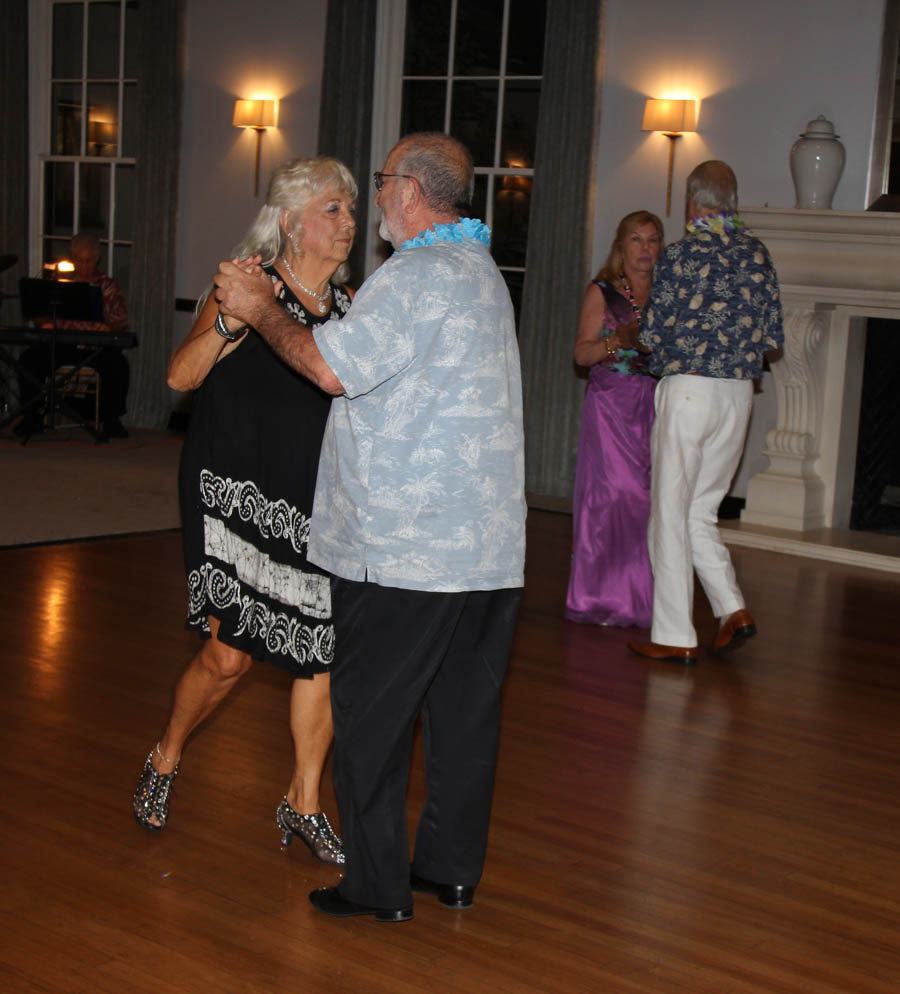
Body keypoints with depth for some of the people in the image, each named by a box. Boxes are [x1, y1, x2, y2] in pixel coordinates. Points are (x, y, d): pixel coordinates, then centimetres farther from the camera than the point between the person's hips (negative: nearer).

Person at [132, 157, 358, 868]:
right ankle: (165, 761, 24)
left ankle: (303, 805, 19)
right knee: (229, 654, -6)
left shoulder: (348, 302, 8)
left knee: (325, 653, 2)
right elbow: (182, 376, -16)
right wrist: (230, 321, -30)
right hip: (239, 494, -5)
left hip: (318, 501, 5)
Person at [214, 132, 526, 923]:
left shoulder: (416, 274, -14)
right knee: (466, 712, 13)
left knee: (371, 716, 2)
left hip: (404, 546, -9)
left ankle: (378, 884, 9)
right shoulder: (482, 271, 18)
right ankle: (453, 870, 22)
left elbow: (334, 368, -17)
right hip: (490, 545, 9)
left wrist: (261, 312, -2)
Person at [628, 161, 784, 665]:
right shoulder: (759, 254, 6)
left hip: (688, 388, -5)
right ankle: (734, 609, 2)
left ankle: (676, 637, 4)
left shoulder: (683, 254, -9)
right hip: (740, 393, 6)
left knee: (671, 513, 2)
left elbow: (654, 332, -8)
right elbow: (774, 336, 7)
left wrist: (660, 362, 14)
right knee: (700, 512, 16)